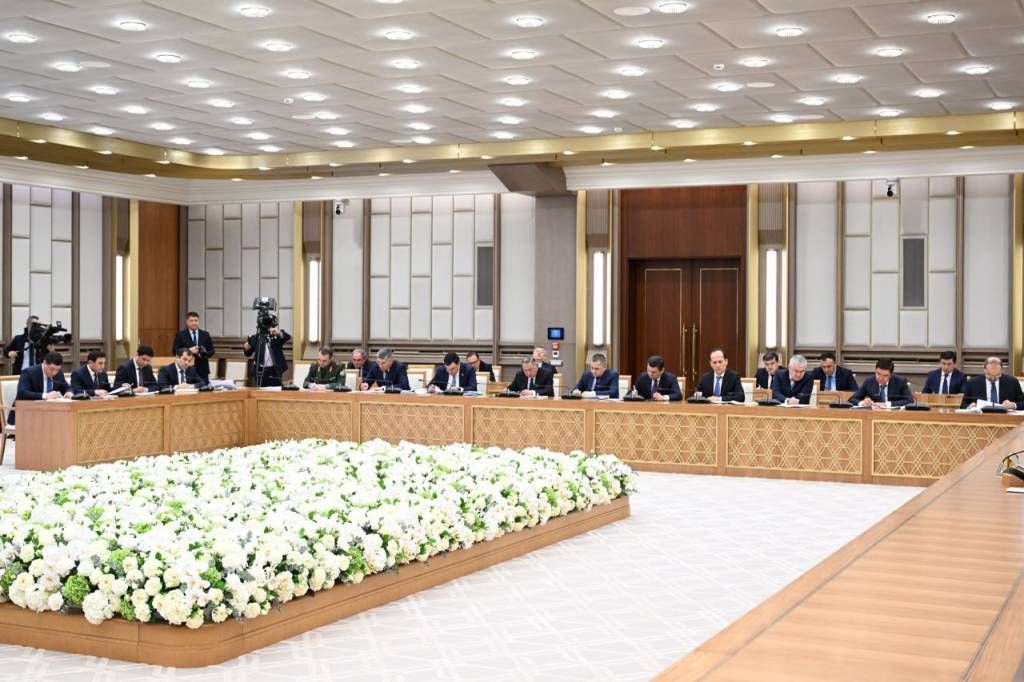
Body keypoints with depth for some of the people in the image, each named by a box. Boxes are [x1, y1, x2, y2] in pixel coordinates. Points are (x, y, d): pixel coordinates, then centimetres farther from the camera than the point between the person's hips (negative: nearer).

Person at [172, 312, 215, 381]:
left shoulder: (205, 334, 11)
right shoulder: (180, 335, 3)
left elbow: (211, 351, 11)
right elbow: (175, 351, -2)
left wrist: (204, 354, -10)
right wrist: (189, 350, -16)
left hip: (203, 369, 3)